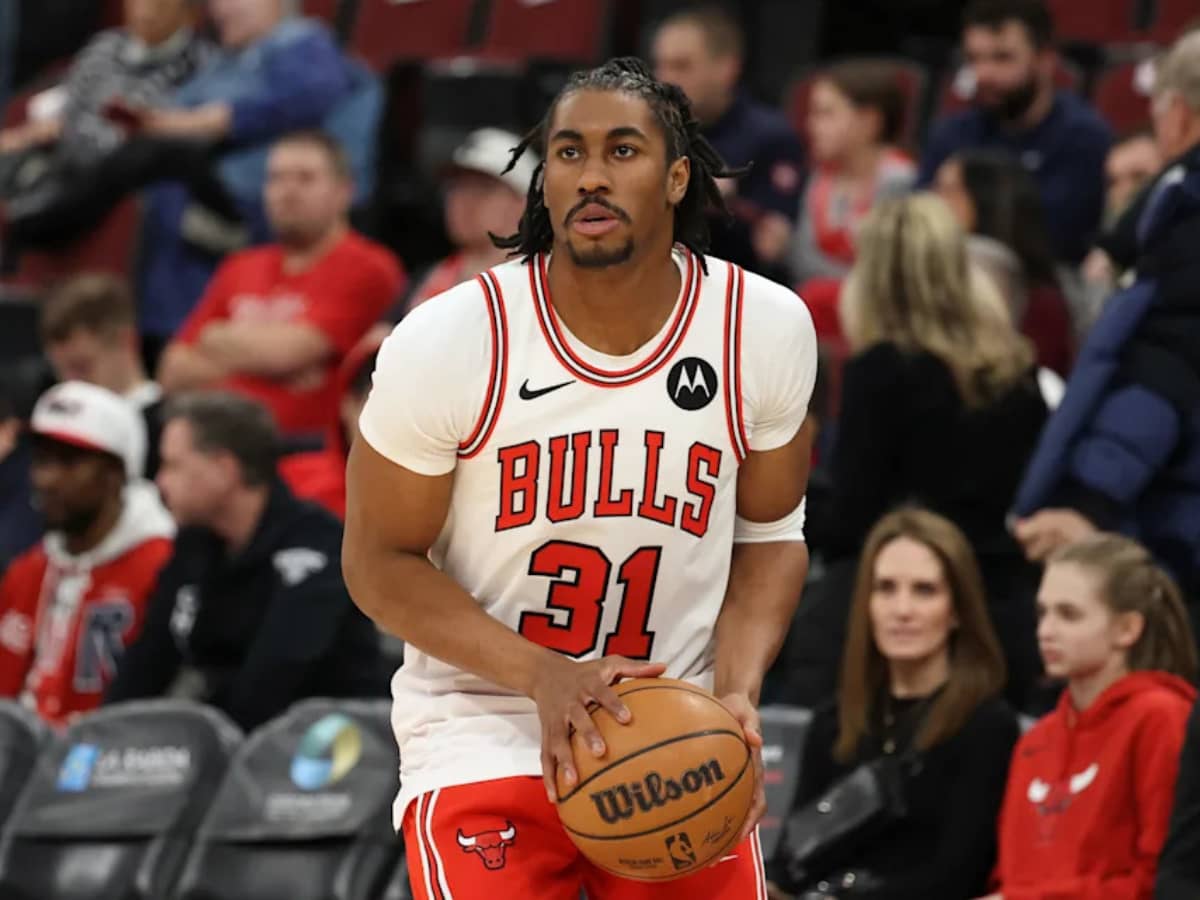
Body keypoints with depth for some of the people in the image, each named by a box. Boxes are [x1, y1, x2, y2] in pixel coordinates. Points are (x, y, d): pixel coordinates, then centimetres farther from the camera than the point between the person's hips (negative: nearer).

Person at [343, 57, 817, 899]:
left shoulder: (766, 329, -6)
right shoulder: (446, 344, -14)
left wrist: (736, 692, -10)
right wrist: (544, 675, -20)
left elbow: (770, 532, 8)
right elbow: (381, 561, -6)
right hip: (486, 729, -3)